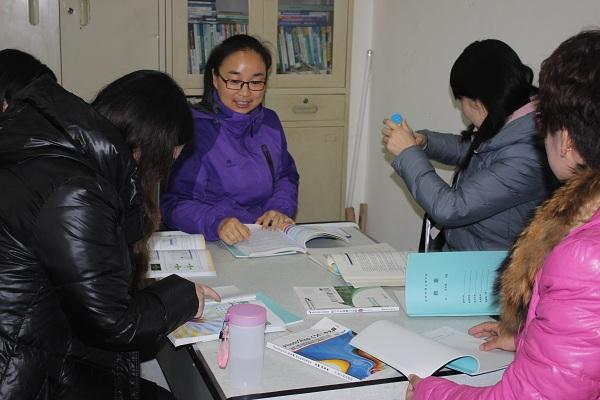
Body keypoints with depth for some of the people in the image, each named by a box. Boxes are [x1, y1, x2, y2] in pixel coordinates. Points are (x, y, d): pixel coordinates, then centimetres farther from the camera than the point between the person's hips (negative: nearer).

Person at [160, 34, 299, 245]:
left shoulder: (270, 121, 12)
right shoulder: (193, 128, -9)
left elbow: (286, 176, 21)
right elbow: (174, 202, -12)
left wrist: (280, 208, -1)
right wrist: (216, 223, -31)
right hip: (211, 244, -6)